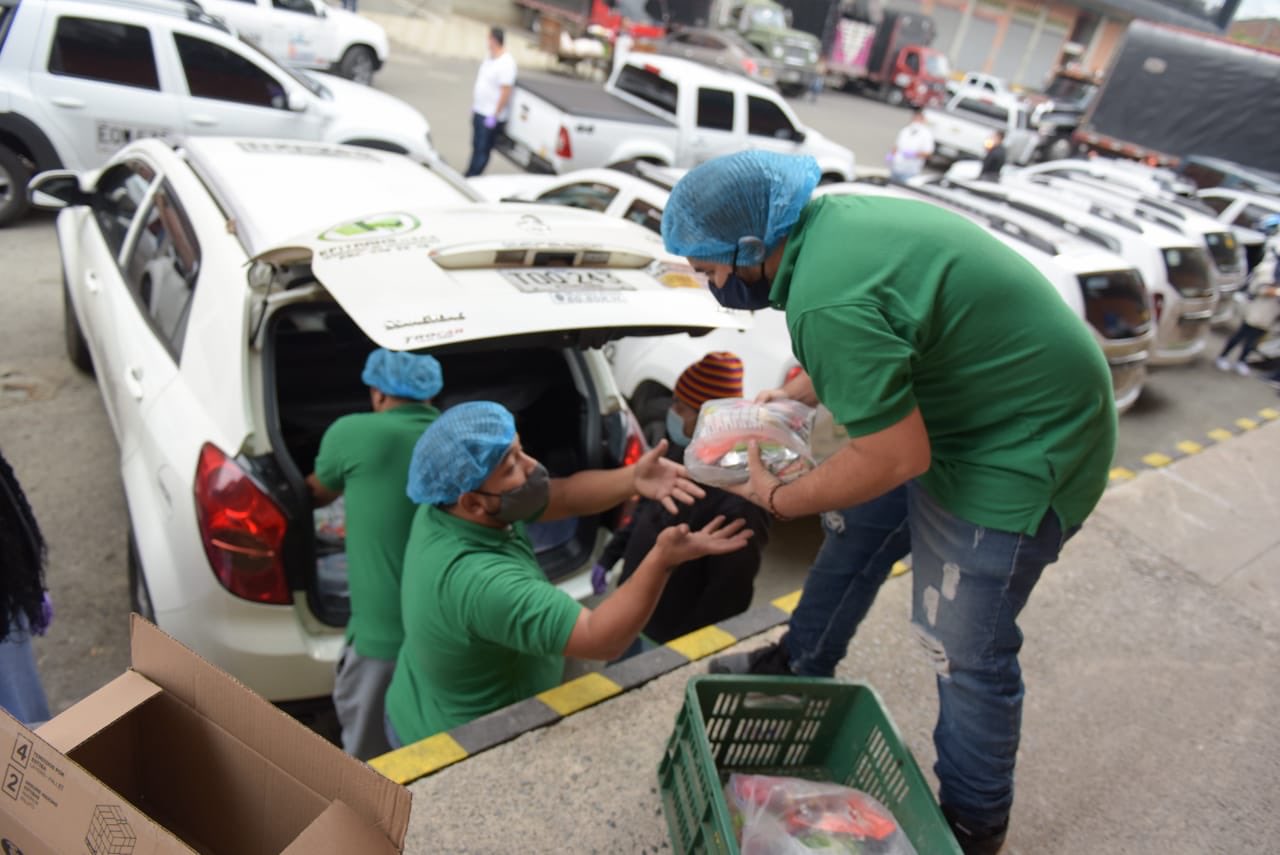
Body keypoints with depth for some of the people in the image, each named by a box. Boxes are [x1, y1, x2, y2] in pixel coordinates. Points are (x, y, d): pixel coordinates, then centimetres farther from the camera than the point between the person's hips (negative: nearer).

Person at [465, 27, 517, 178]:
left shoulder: (506, 64, -18)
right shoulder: (489, 58, 10)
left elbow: (505, 92, -22)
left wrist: (494, 116, -22)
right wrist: (474, 105, 19)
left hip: (491, 116, -9)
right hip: (479, 112, 9)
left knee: (482, 151, -2)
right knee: (476, 147, 16)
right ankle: (469, 177, 25)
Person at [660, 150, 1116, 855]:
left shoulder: (824, 303, -32)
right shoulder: (833, 216, -3)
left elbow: (897, 458, -27)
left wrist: (780, 500, -13)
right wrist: (796, 393, 12)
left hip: (1023, 450, -10)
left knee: (965, 651, 3)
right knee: (856, 527, 20)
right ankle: (802, 667, 41)